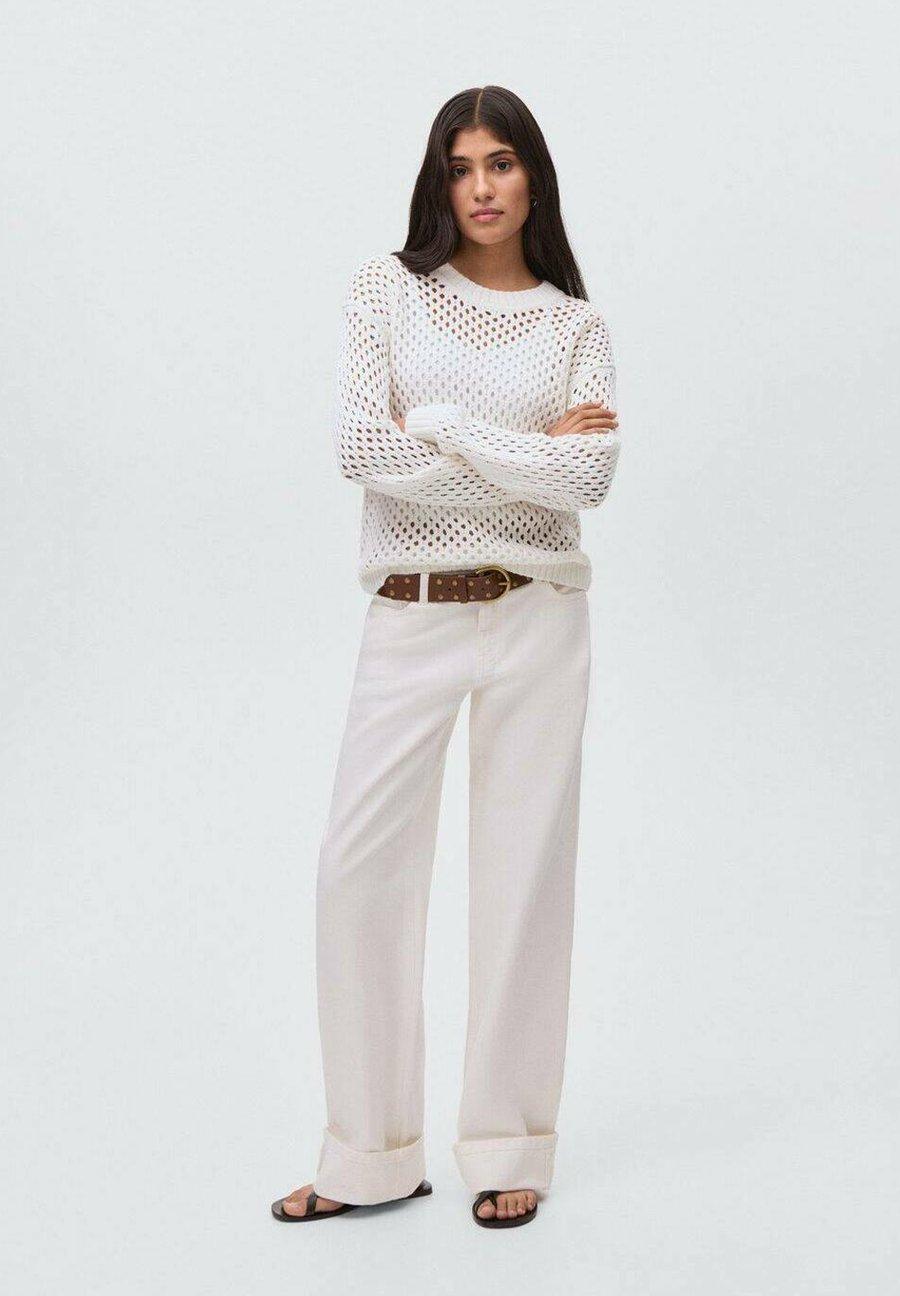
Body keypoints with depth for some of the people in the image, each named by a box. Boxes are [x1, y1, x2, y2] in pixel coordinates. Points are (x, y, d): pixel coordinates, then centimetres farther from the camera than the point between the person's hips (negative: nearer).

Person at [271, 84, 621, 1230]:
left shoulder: (576, 324, 6)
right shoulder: (387, 290, 4)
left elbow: (593, 472, -11)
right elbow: (360, 448, -10)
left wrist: (440, 421, -13)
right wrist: (530, 454, -10)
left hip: (535, 618, 0)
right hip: (409, 619, 0)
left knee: (524, 874, 4)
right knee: (358, 873, -1)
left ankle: (510, 1150, 17)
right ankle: (370, 1155, 12)